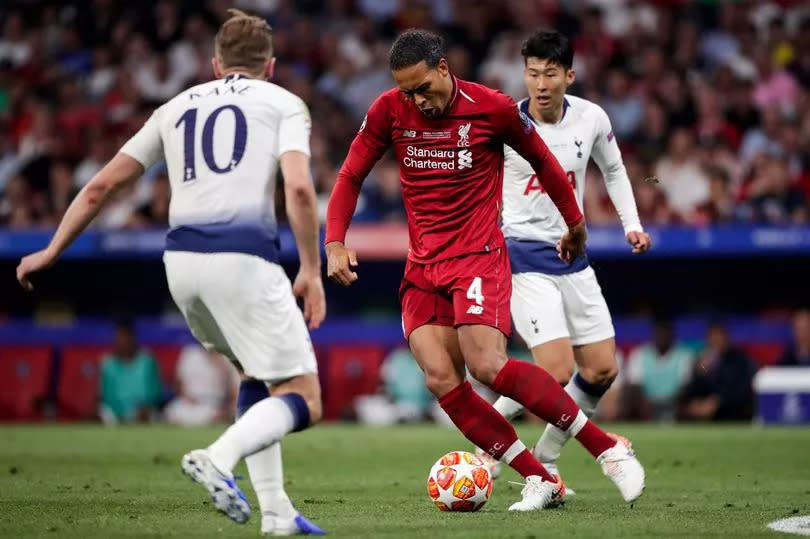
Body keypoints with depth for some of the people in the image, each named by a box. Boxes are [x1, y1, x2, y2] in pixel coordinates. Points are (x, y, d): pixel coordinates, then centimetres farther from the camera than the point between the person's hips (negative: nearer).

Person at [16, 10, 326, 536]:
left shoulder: (178, 107, 22)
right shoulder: (284, 103, 9)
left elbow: (102, 185, 20)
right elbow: (298, 187, -9)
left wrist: (52, 251, 29)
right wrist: (311, 270, -3)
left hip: (182, 259, 6)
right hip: (243, 256, -6)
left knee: (259, 377, 25)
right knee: (303, 399, -1)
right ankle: (219, 459, -27)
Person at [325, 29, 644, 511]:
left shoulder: (492, 108, -9)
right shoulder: (389, 111, 0)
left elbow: (543, 161, 8)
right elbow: (350, 177, 9)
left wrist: (575, 224, 18)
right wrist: (335, 242, -5)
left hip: (478, 257, -5)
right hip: (423, 268, 5)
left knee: (488, 366, -23)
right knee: (441, 380, -13)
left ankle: (609, 450, -13)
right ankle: (540, 481, -7)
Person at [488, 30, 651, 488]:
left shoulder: (591, 118, -2)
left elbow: (614, 169, 18)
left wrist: (632, 224, 8)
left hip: (573, 255, 6)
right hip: (524, 256, -6)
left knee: (602, 371, 4)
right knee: (557, 372, -18)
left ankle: (544, 463, 20)